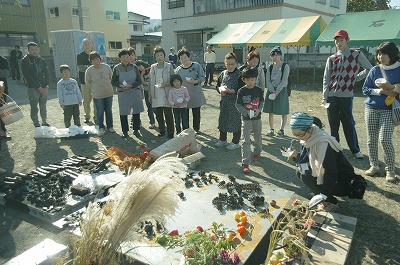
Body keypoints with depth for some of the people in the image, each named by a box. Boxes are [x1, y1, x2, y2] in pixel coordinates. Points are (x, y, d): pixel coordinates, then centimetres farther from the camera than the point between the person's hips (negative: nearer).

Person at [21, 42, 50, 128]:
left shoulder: (41, 60, 11)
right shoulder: (25, 60, -3)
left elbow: (46, 73, 7)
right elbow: (27, 75, -10)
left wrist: (46, 86, -6)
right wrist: (38, 87, -14)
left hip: (44, 88, 4)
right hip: (33, 88, -4)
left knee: (43, 107, 13)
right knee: (34, 108, 2)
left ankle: (44, 122, 24)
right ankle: (36, 125, 11)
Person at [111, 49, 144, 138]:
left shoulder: (134, 67, 1)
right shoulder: (117, 68, -2)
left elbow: (139, 80, 0)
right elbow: (113, 82, 2)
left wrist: (131, 85, -17)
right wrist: (121, 86, -18)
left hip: (135, 92, 1)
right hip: (122, 93, -1)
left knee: (136, 112, 3)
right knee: (123, 113, 4)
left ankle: (136, 130, 18)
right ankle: (125, 131, 19)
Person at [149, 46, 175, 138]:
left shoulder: (169, 66, -1)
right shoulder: (153, 67, 9)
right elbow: (151, 82, 13)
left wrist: (166, 84, -17)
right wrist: (150, 95, 11)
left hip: (166, 94, -3)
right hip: (156, 95, 4)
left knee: (168, 115, -3)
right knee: (158, 115, 10)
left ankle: (170, 133, 6)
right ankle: (161, 131, 26)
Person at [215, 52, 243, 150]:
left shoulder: (239, 74, -11)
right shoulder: (223, 74, 6)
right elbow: (217, 85, 14)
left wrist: (231, 91, -23)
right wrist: (220, 89, -8)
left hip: (235, 102, -6)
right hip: (224, 102, 6)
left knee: (235, 121, 4)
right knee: (222, 119, 14)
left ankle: (235, 142, 19)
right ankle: (222, 139, 33)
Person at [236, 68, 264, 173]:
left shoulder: (259, 90, -3)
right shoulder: (241, 91, -9)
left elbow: (262, 102, 6)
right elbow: (238, 104, -7)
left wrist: (259, 110, -14)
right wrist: (247, 112, -20)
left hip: (257, 118, 3)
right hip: (246, 119, -3)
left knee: (258, 138, 21)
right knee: (246, 141, -7)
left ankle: (257, 153, 48)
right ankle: (245, 163, -5)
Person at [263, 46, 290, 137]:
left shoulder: (285, 66, -4)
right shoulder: (270, 67, 8)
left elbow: (284, 81, -9)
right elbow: (268, 81, 3)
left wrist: (277, 91, -16)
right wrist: (273, 91, -11)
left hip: (281, 90, -4)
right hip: (271, 91, 4)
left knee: (283, 112, 1)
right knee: (270, 111, 5)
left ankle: (282, 129, 12)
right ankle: (271, 129, 14)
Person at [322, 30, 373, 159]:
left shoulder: (357, 54, 2)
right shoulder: (331, 58, 9)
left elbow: (370, 69, 7)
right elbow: (326, 78, 6)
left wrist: (355, 78, 3)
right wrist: (324, 96, 1)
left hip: (346, 95, -3)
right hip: (331, 95, 3)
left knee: (348, 123, 0)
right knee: (333, 124, 8)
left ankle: (355, 150, 14)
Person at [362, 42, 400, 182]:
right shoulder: (375, 70, 4)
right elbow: (365, 89, 3)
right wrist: (381, 91, -11)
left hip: (389, 110, -3)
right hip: (371, 108, 3)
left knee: (385, 139, -13)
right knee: (371, 139, 6)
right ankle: (374, 165, 22)